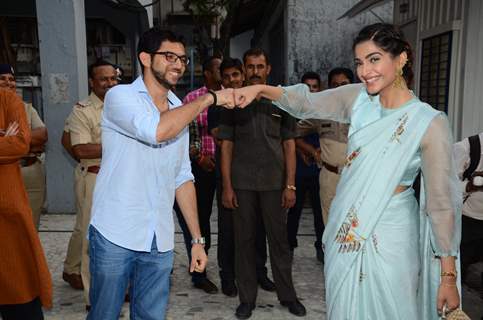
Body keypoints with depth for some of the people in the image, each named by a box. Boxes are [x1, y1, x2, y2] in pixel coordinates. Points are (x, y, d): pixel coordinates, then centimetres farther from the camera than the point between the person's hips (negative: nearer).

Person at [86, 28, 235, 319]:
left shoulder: (181, 111, 11)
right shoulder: (120, 96, -7)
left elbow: (183, 178, 12)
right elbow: (157, 131, -28)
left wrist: (197, 238, 8)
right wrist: (210, 98, -17)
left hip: (160, 240, 5)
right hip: (115, 234, -4)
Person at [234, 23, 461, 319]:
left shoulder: (430, 123, -14)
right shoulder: (358, 98, -1)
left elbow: (442, 202, -11)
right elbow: (307, 104, 11)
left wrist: (449, 276, -8)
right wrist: (261, 89, -6)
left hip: (389, 238, -4)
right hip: (346, 232, 5)